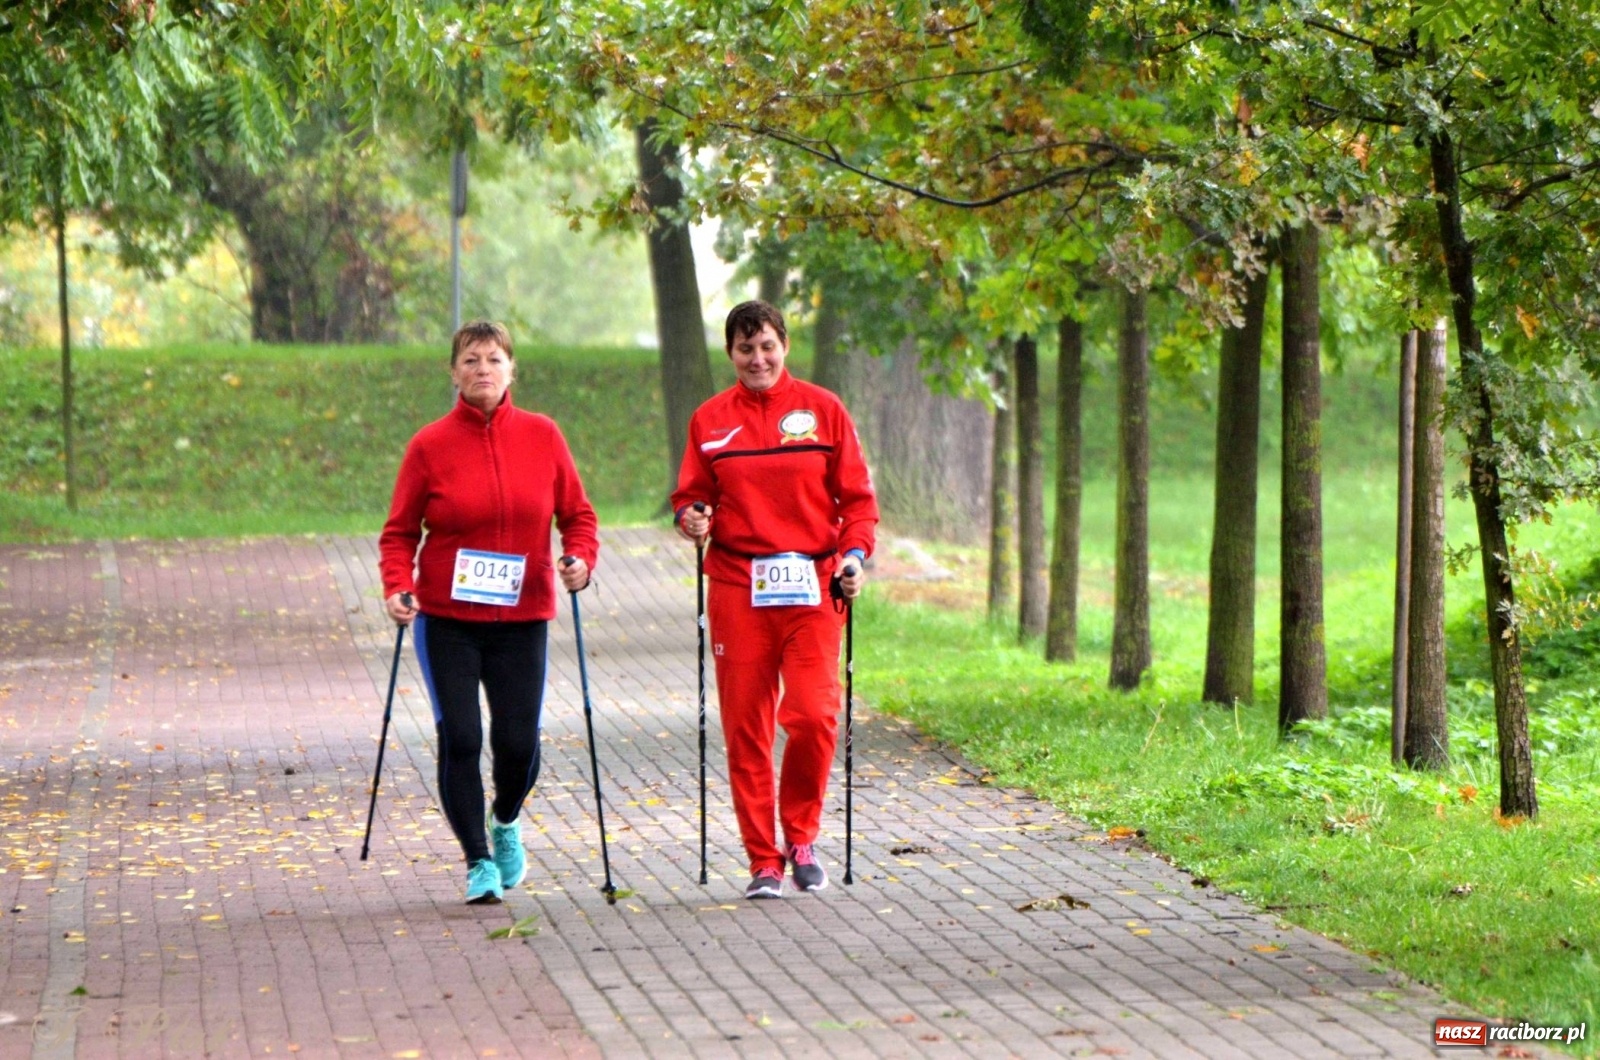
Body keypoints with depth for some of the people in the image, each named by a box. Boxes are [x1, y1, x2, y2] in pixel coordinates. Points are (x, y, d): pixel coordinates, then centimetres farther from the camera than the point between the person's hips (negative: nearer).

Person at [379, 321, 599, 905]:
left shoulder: (542, 436, 2)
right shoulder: (430, 445, -3)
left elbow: (576, 514, 8)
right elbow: (400, 532, 1)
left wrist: (581, 558, -11)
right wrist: (398, 587, -15)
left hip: (522, 618, 1)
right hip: (447, 620, -1)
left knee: (519, 742, -2)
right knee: (460, 739, -7)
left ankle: (506, 822, 32)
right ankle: (479, 862, 9)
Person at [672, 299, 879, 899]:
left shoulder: (823, 410, 6)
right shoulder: (710, 421, 9)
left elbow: (856, 496, 8)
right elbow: (692, 494, 14)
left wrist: (855, 552, -7)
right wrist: (691, 518, -8)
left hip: (811, 589, -1)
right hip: (737, 590, 1)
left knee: (813, 716, -12)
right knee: (745, 729, 0)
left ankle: (800, 837, 11)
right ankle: (763, 862, 10)